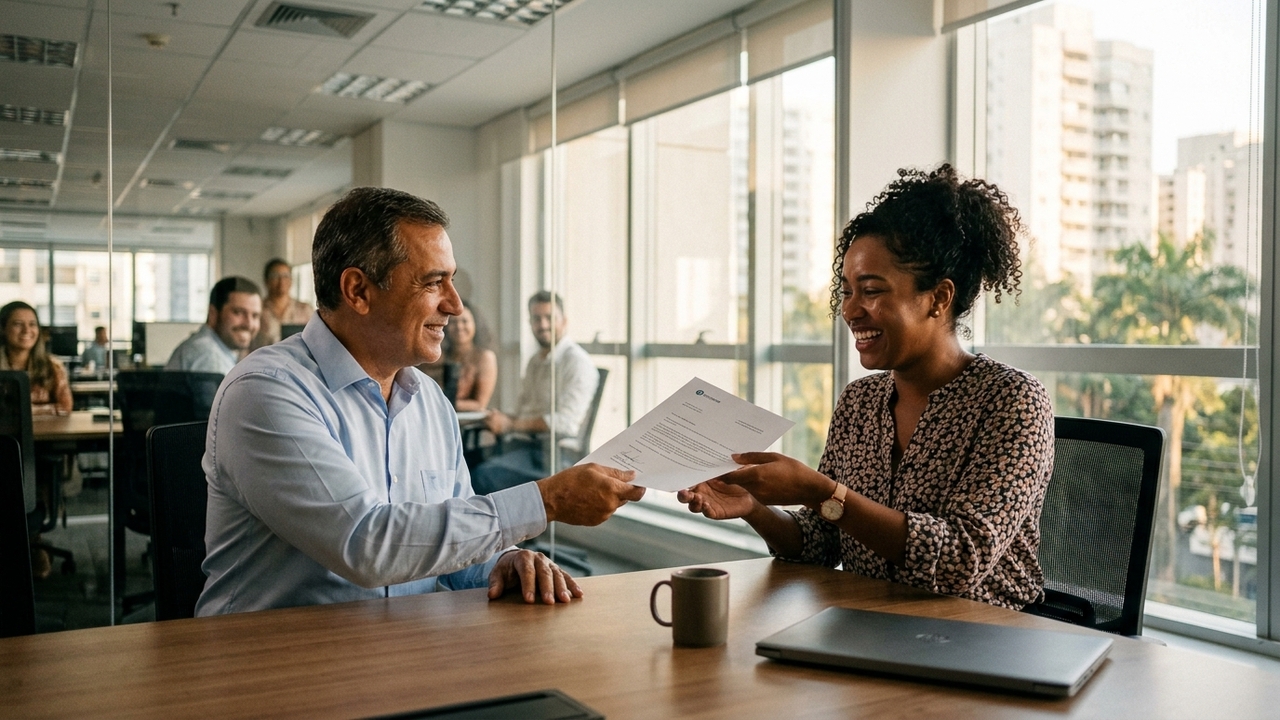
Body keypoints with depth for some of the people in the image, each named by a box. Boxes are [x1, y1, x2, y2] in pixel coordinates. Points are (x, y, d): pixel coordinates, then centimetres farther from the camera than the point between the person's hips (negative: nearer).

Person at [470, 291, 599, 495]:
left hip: (555, 454, -7)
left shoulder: (577, 361, -4)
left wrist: (511, 424, -15)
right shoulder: (535, 362, 22)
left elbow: (566, 421, -14)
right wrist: (502, 420, -2)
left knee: (484, 475, -30)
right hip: (524, 444, 7)